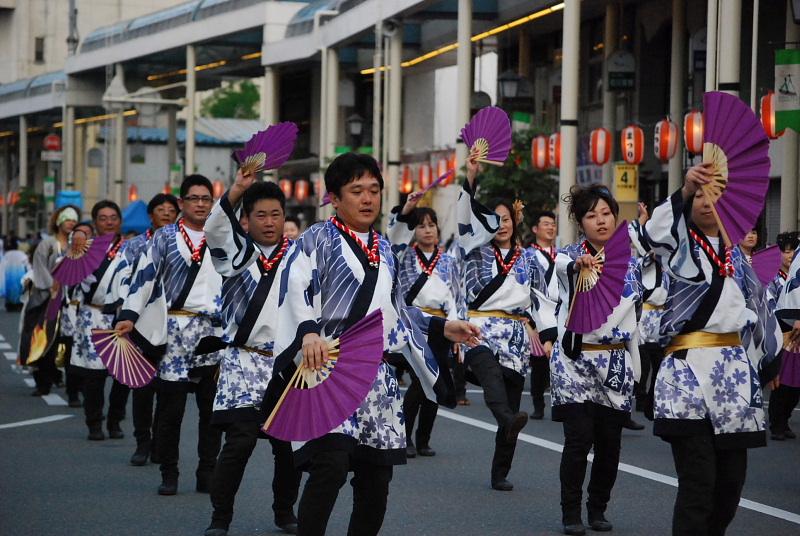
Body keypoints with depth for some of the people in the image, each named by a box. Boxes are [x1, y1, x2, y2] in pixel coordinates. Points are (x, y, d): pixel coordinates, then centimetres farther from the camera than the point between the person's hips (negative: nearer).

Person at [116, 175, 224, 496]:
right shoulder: (165, 238, 4)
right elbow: (145, 275, -5)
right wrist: (129, 315, -15)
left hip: (215, 331, 3)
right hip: (174, 330, -3)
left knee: (212, 407, 5)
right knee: (171, 406, -2)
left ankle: (207, 475, 13)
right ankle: (169, 475, 7)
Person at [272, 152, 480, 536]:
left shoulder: (384, 251, 20)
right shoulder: (318, 240, -1)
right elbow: (297, 290, -18)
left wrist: (443, 329, 20)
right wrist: (309, 332, -36)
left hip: (376, 374, 7)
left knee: (376, 476, 5)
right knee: (330, 465, -21)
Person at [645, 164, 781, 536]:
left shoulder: (735, 255, 18)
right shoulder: (679, 244, 4)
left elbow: (757, 307, 25)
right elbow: (656, 229, -20)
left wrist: (769, 361, 26)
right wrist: (684, 191, -36)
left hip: (734, 367, 5)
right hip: (689, 367, -5)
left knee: (732, 477, 6)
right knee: (698, 481, -14)